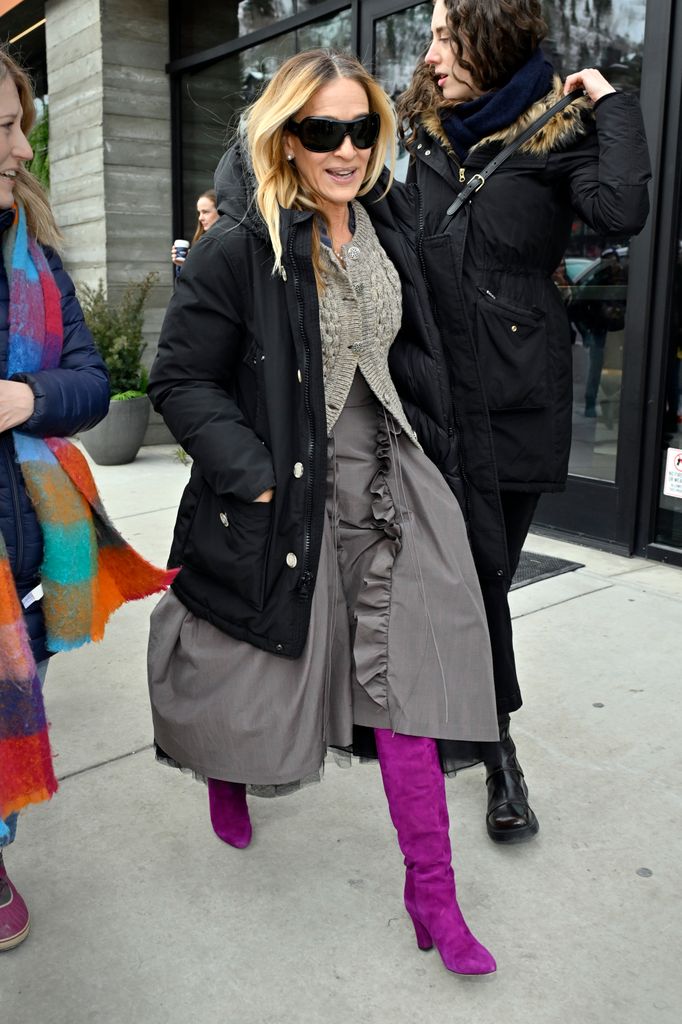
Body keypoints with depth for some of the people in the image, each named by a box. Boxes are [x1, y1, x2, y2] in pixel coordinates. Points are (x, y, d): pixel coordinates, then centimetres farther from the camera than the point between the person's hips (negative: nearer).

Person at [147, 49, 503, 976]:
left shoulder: (385, 219, 6)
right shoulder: (239, 247, -14)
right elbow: (181, 381, -11)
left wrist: (428, 442, 15)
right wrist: (257, 477, -17)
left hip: (388, 476, 5)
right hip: (287, 494, -4)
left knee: (403, 680, 1)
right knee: (260, 669, 13)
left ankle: (431, 889, 14)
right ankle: (227, 770, 51)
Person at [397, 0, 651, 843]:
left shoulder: (560, 133, -2)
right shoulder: (419, 130, 11)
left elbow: (621, 210, -21)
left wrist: (611, 103, -12)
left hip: (516, 393, -3)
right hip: (433, 386, 4)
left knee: (482, 568, 3)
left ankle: (492, 740, 24)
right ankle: (497, 747, 27)